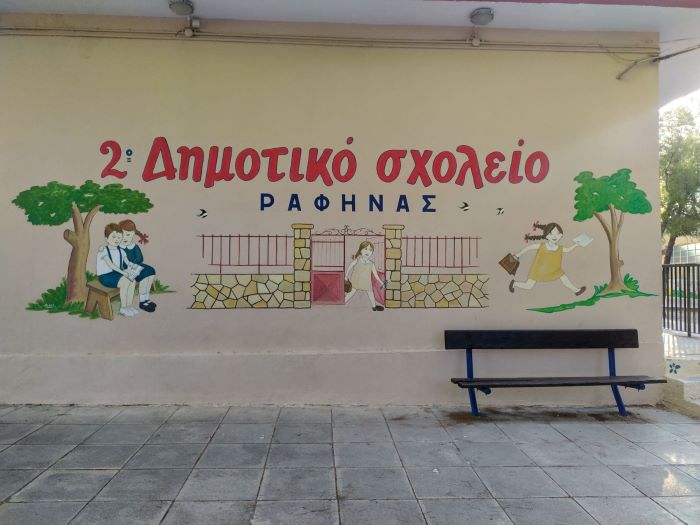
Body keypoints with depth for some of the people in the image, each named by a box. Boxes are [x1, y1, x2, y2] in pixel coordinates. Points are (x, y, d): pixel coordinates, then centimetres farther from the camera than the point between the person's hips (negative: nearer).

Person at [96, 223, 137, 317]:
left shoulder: (120, 251, 11)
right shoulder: (103, 250, -11)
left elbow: (128, 263, 7)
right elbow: (110, 264, -22)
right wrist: (122, 272, -31)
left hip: (117, 273, 7)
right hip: (105, 276, -7)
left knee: (132, 281, -19)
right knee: (125, 282, -29)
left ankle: (128, 305, -10)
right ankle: (123, 308, -18)